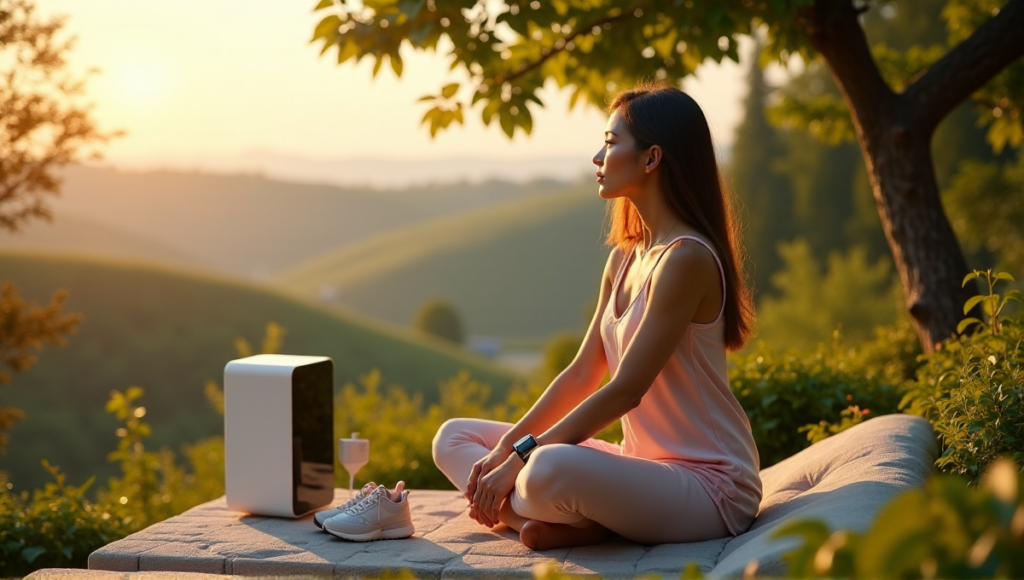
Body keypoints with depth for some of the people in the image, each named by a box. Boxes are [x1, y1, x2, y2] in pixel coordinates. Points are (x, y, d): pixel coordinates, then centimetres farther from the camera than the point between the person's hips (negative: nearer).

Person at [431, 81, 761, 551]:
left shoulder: (686, 258, -18)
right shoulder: (624, 258, 11)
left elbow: (625, 390, -20)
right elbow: (582, 374, 10)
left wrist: (521, 457, -18)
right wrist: (508, 445, -2)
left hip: (708, 484, -10)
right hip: (643, 463, 10)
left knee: (551, 470, -40)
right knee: (455, 437, 6)